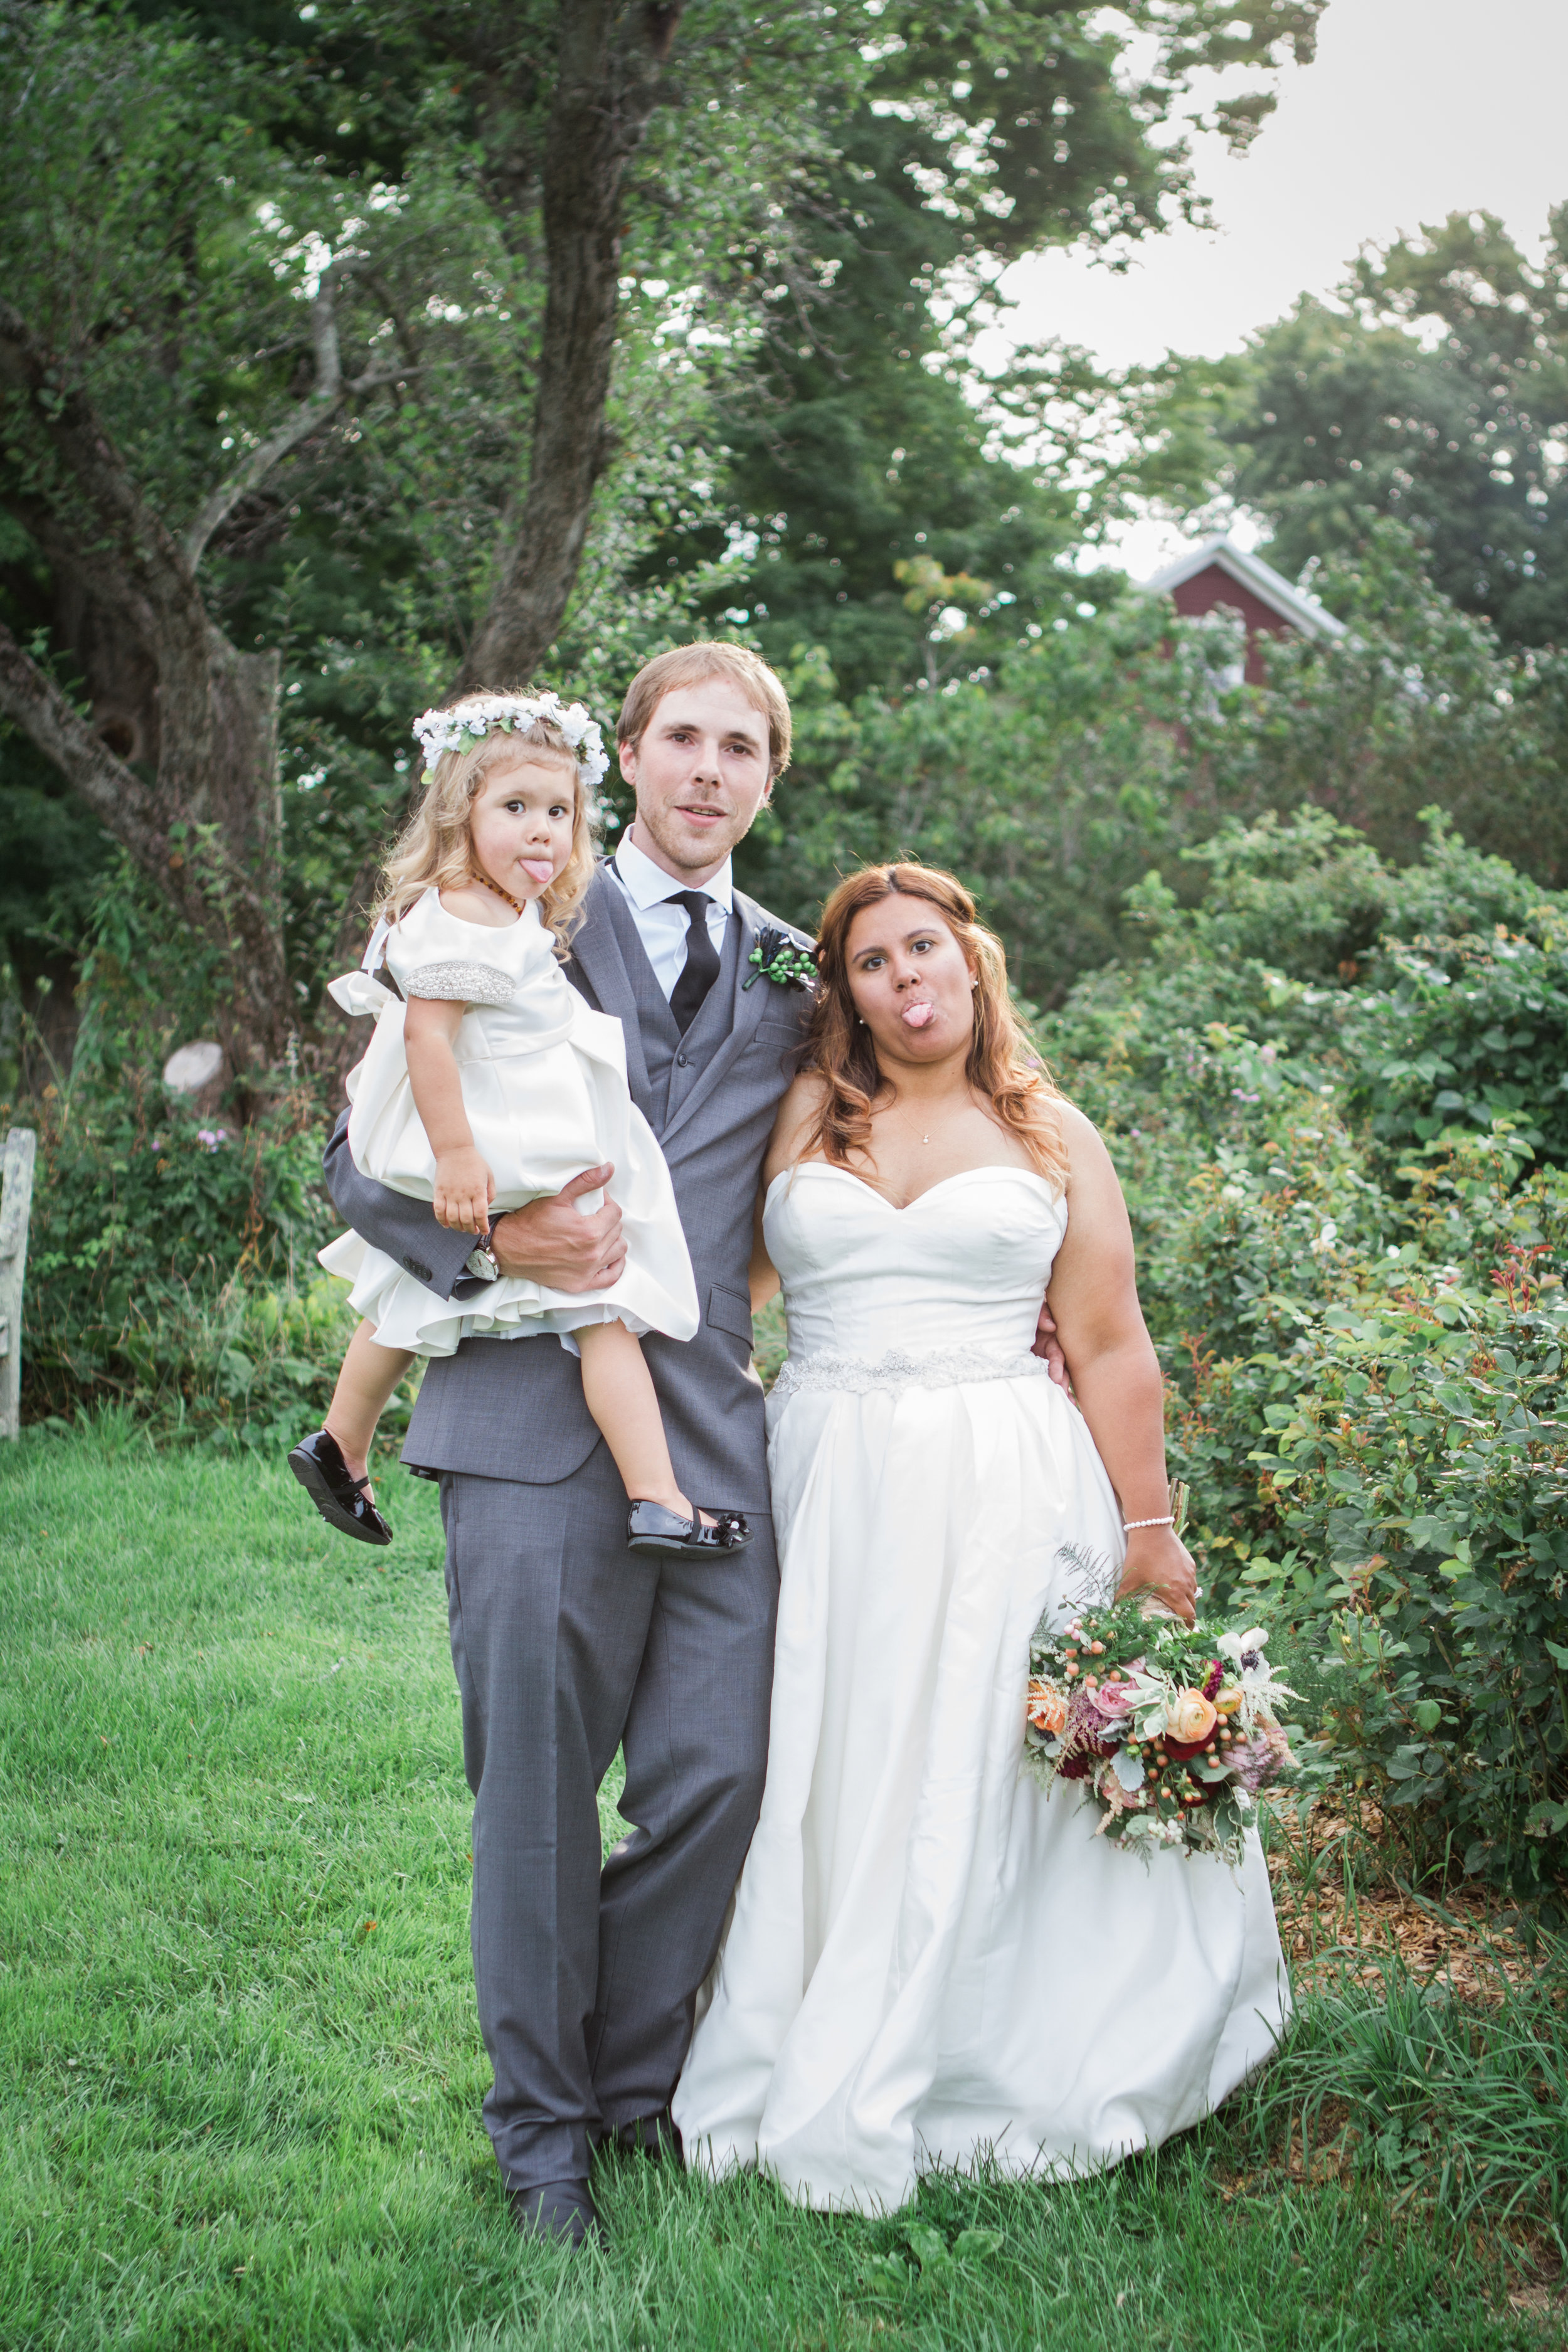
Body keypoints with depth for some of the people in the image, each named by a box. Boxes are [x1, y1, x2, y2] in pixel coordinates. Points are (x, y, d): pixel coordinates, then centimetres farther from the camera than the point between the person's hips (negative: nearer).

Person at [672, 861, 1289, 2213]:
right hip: (829, 1493, 1)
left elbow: (1111, 1350, 6)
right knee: (818, 1780, 2)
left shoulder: (1053, 1138, 8)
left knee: (975, 1784, 1)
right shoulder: (807, 1115, 9)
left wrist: (1147, 1534, 3)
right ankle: (787, 2082, 14)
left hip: (1005, 1503, 0)